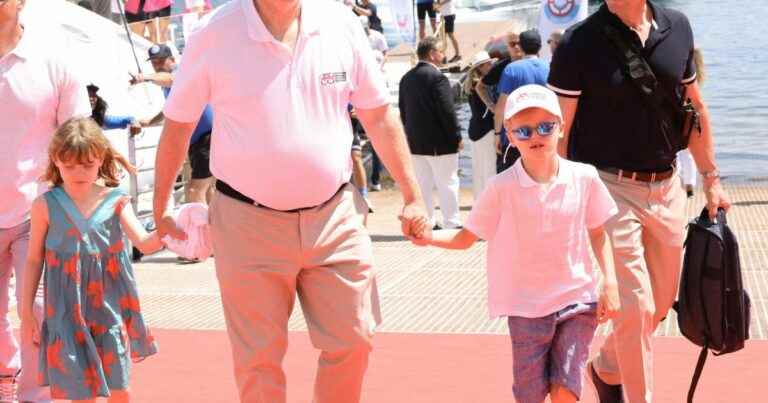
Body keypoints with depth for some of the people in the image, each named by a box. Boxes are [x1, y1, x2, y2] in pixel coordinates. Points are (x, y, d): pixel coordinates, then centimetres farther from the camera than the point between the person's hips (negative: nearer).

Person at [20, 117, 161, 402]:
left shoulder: (115, 200, -4)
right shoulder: (46, 206, -5)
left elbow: (144, 243, -12)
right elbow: (34, 259, 4)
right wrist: (27, 311, 6)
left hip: (110, 303, 1)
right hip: (68, 308, 0)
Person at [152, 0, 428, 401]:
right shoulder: (215, 34, -9)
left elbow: (378, 116, 6)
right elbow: (176, 127, 2)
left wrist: (412, 196, 6)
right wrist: (160, 210, 6)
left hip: (334, 215, 3)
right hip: (249, 222, -2)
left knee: (352, 342, 7)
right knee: (259, 359, 5)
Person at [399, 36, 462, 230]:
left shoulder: (406, 78, 8)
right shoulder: (437, 77, -16)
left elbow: (403, 110, 13)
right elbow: (447, 111, -18)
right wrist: (457, 137, -10)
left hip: (415, 142, 7)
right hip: (440, 142, -7)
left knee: (423, 184, 12)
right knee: (447, 184, 0)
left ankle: (426, 223, 15)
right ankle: (452, 223, 3)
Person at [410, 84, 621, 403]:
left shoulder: (584, 178, -3)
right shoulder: (502, 188, -7)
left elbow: (598, 233, 9)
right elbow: (466, 237, -1)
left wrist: (610, 283, 0)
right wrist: (429, 236, -19)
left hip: (577, 301, 1)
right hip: (527, 306, 0)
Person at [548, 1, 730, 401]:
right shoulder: (579, 43, -9)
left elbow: (695, 108, 14)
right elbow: (559, 131, -7)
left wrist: (711, 177, 13)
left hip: (666, 186, 5)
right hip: (610, 187, -5)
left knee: (661, 302, 15)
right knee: (635, 306, -7)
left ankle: (606, 368, 38)